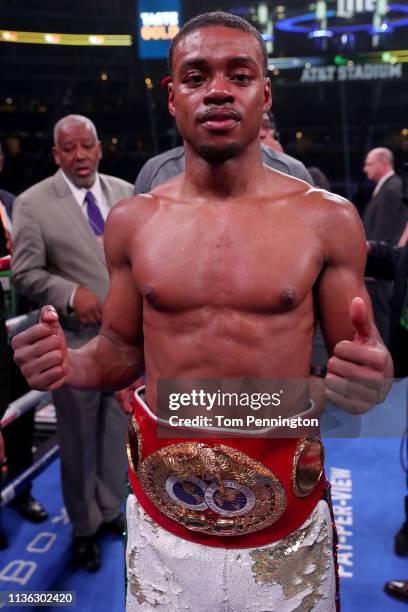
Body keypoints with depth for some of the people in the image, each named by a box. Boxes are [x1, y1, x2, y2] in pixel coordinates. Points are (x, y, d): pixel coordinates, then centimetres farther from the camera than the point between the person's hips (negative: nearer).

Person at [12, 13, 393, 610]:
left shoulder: (327, 219, -7)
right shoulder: (132, 220, -1)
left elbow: (354, 355, 0)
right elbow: (122, 351, 8)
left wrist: (372, 378, -23)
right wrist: (69, 365, -13)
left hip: (286, 507, -1)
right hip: (161, 502, 2)